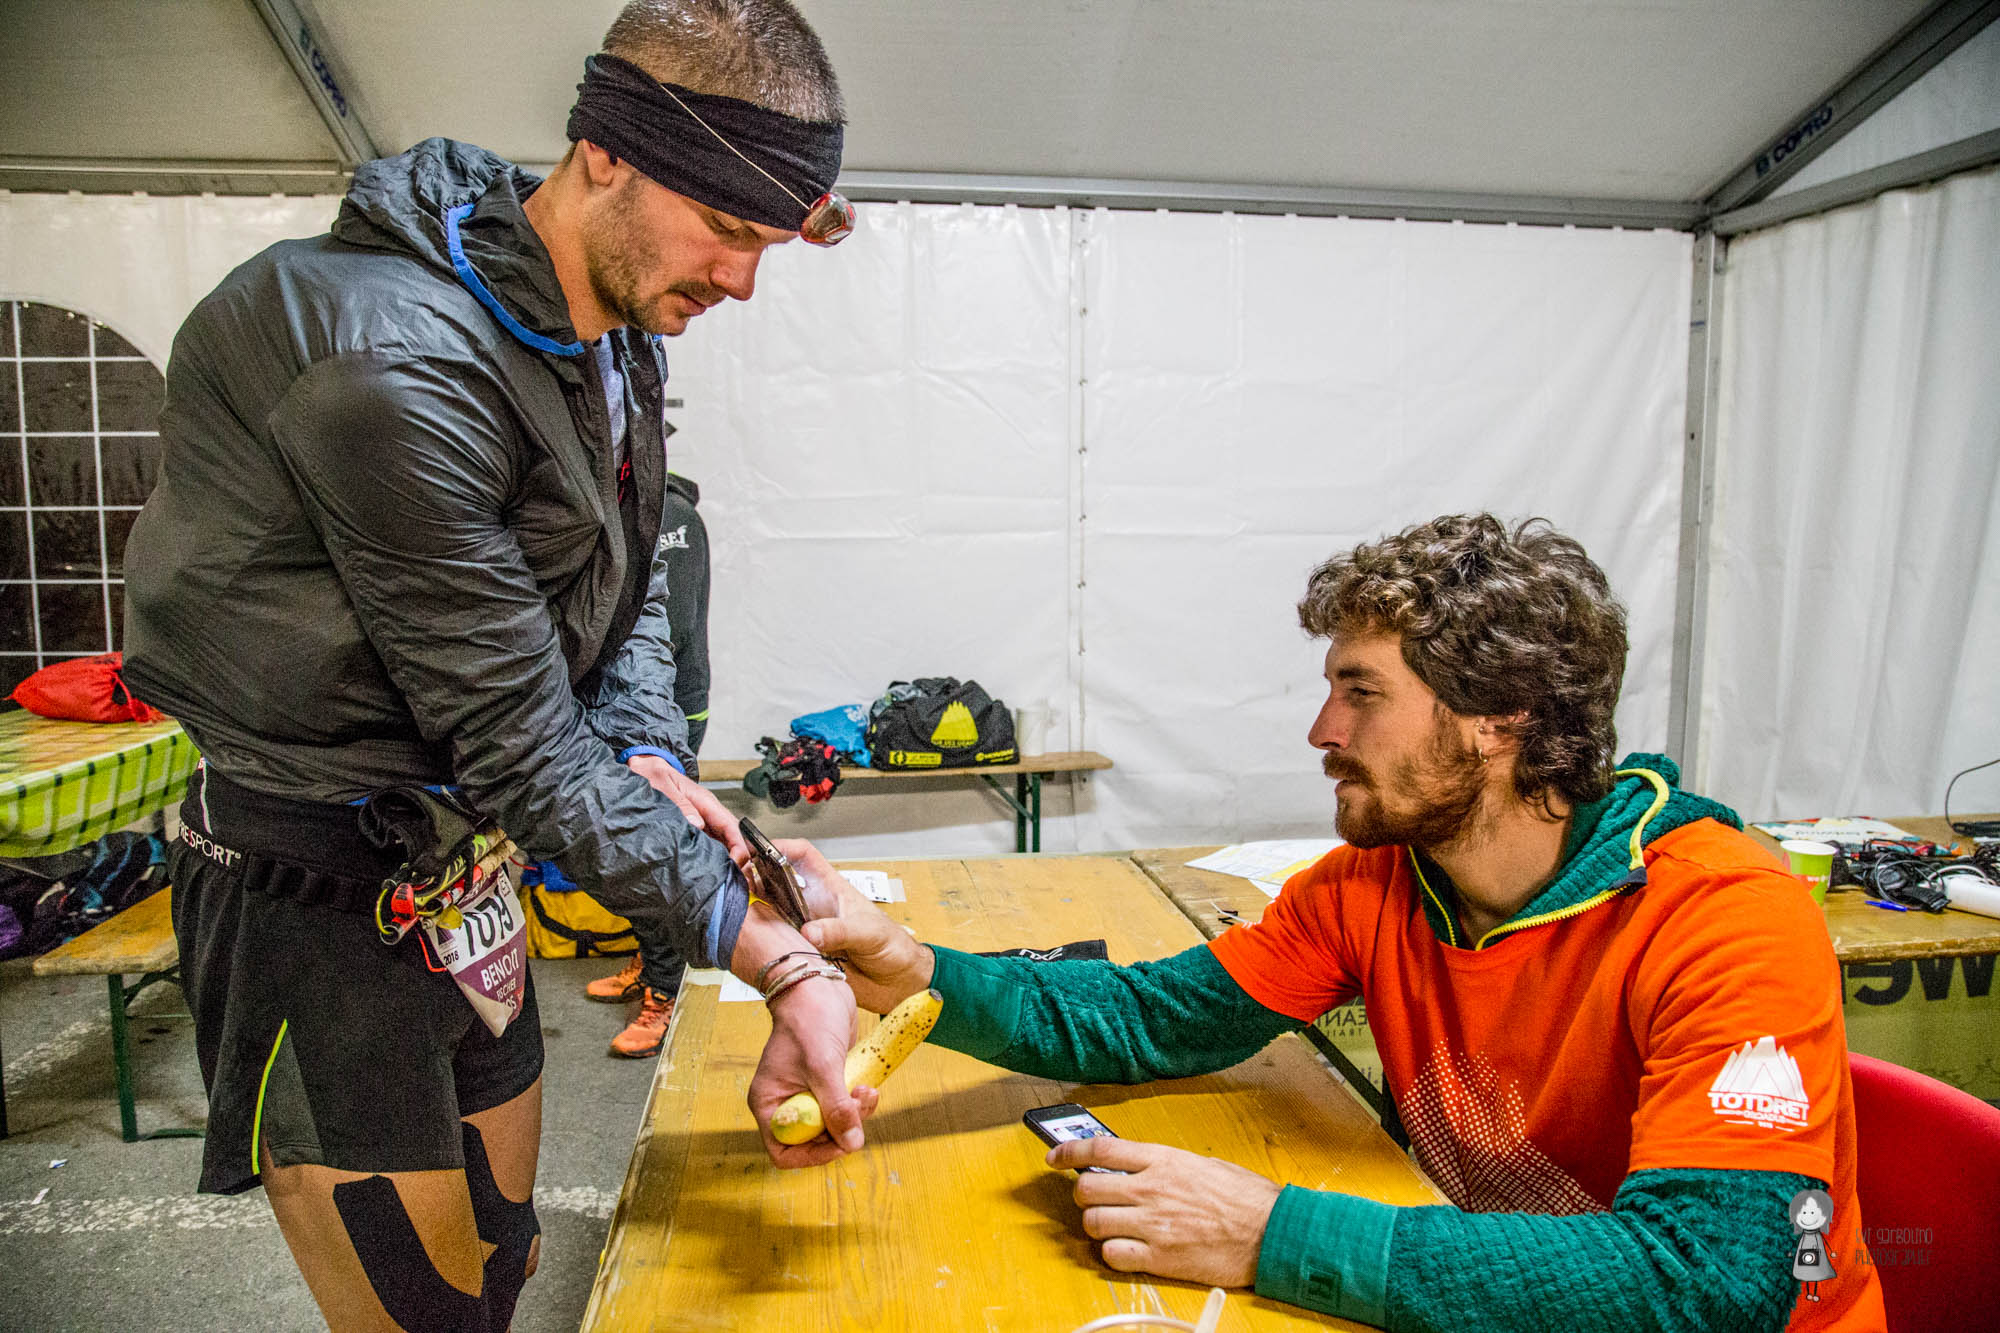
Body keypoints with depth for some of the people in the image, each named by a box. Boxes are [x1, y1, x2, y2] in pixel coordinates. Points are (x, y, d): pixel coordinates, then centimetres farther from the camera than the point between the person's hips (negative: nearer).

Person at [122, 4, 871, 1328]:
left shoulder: (620, 328, 2)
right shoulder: (395, 361, -27)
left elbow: (631, 582, 10)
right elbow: (515, 735, -27)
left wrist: (647, 756, -10)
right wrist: (773, 956, -26)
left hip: (461, 857, 8)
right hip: (315, 889, -8)